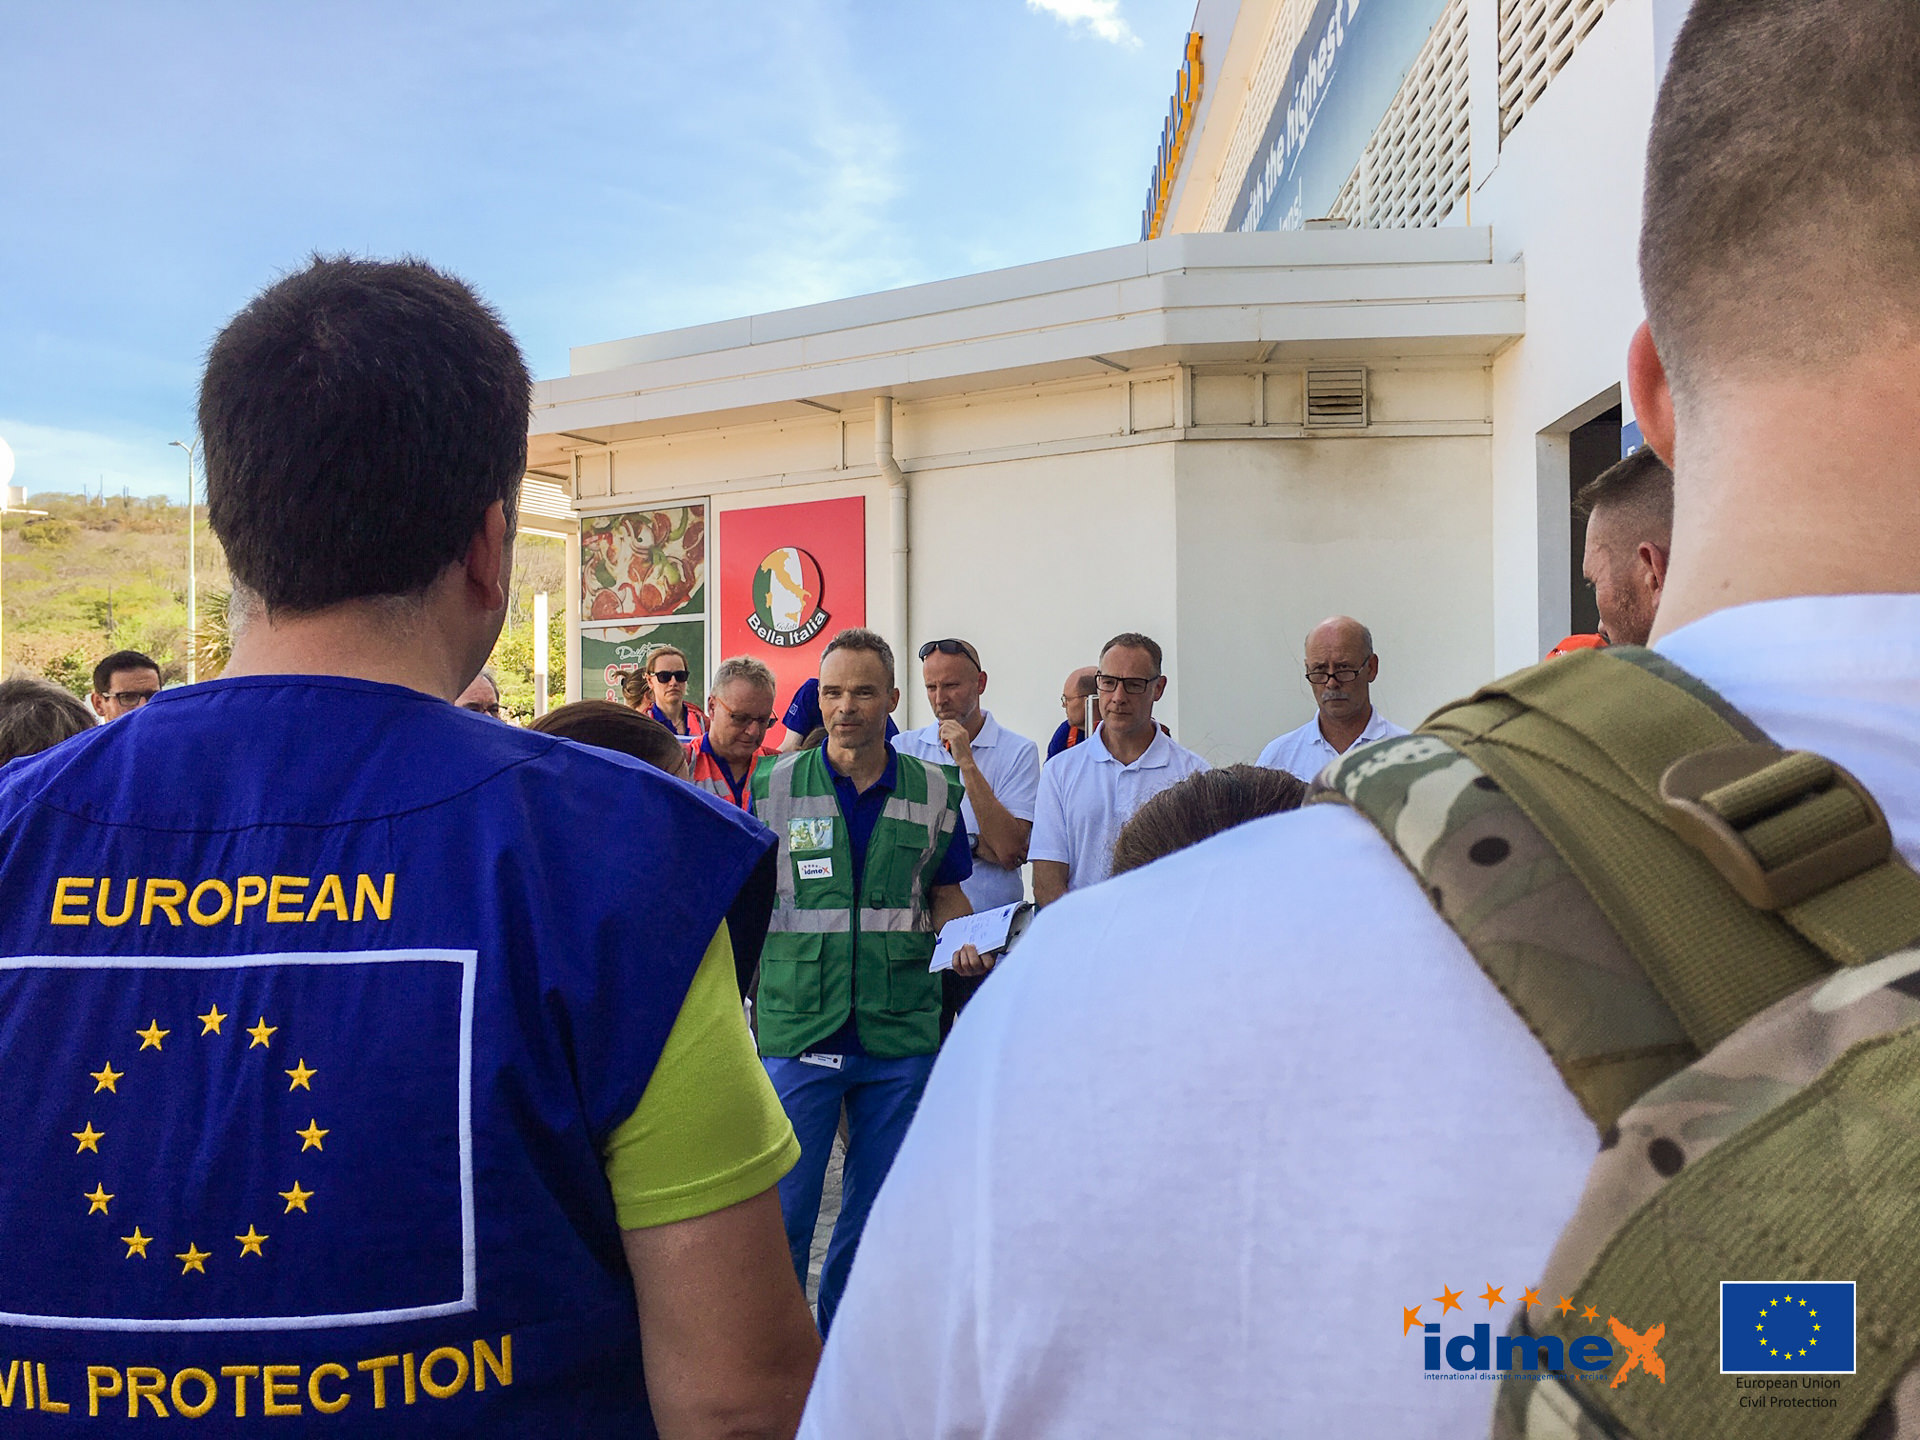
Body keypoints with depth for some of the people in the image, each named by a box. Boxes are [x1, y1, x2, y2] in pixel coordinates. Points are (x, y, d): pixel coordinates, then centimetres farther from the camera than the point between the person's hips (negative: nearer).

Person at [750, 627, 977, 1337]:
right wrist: (739, 984, 0)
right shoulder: (774, 785, 1)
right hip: (797, 1026, -2)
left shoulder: (933, 791, 4)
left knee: (878, 1208, 13)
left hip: (901, 1032, 2)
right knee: (781, 1207, 2)